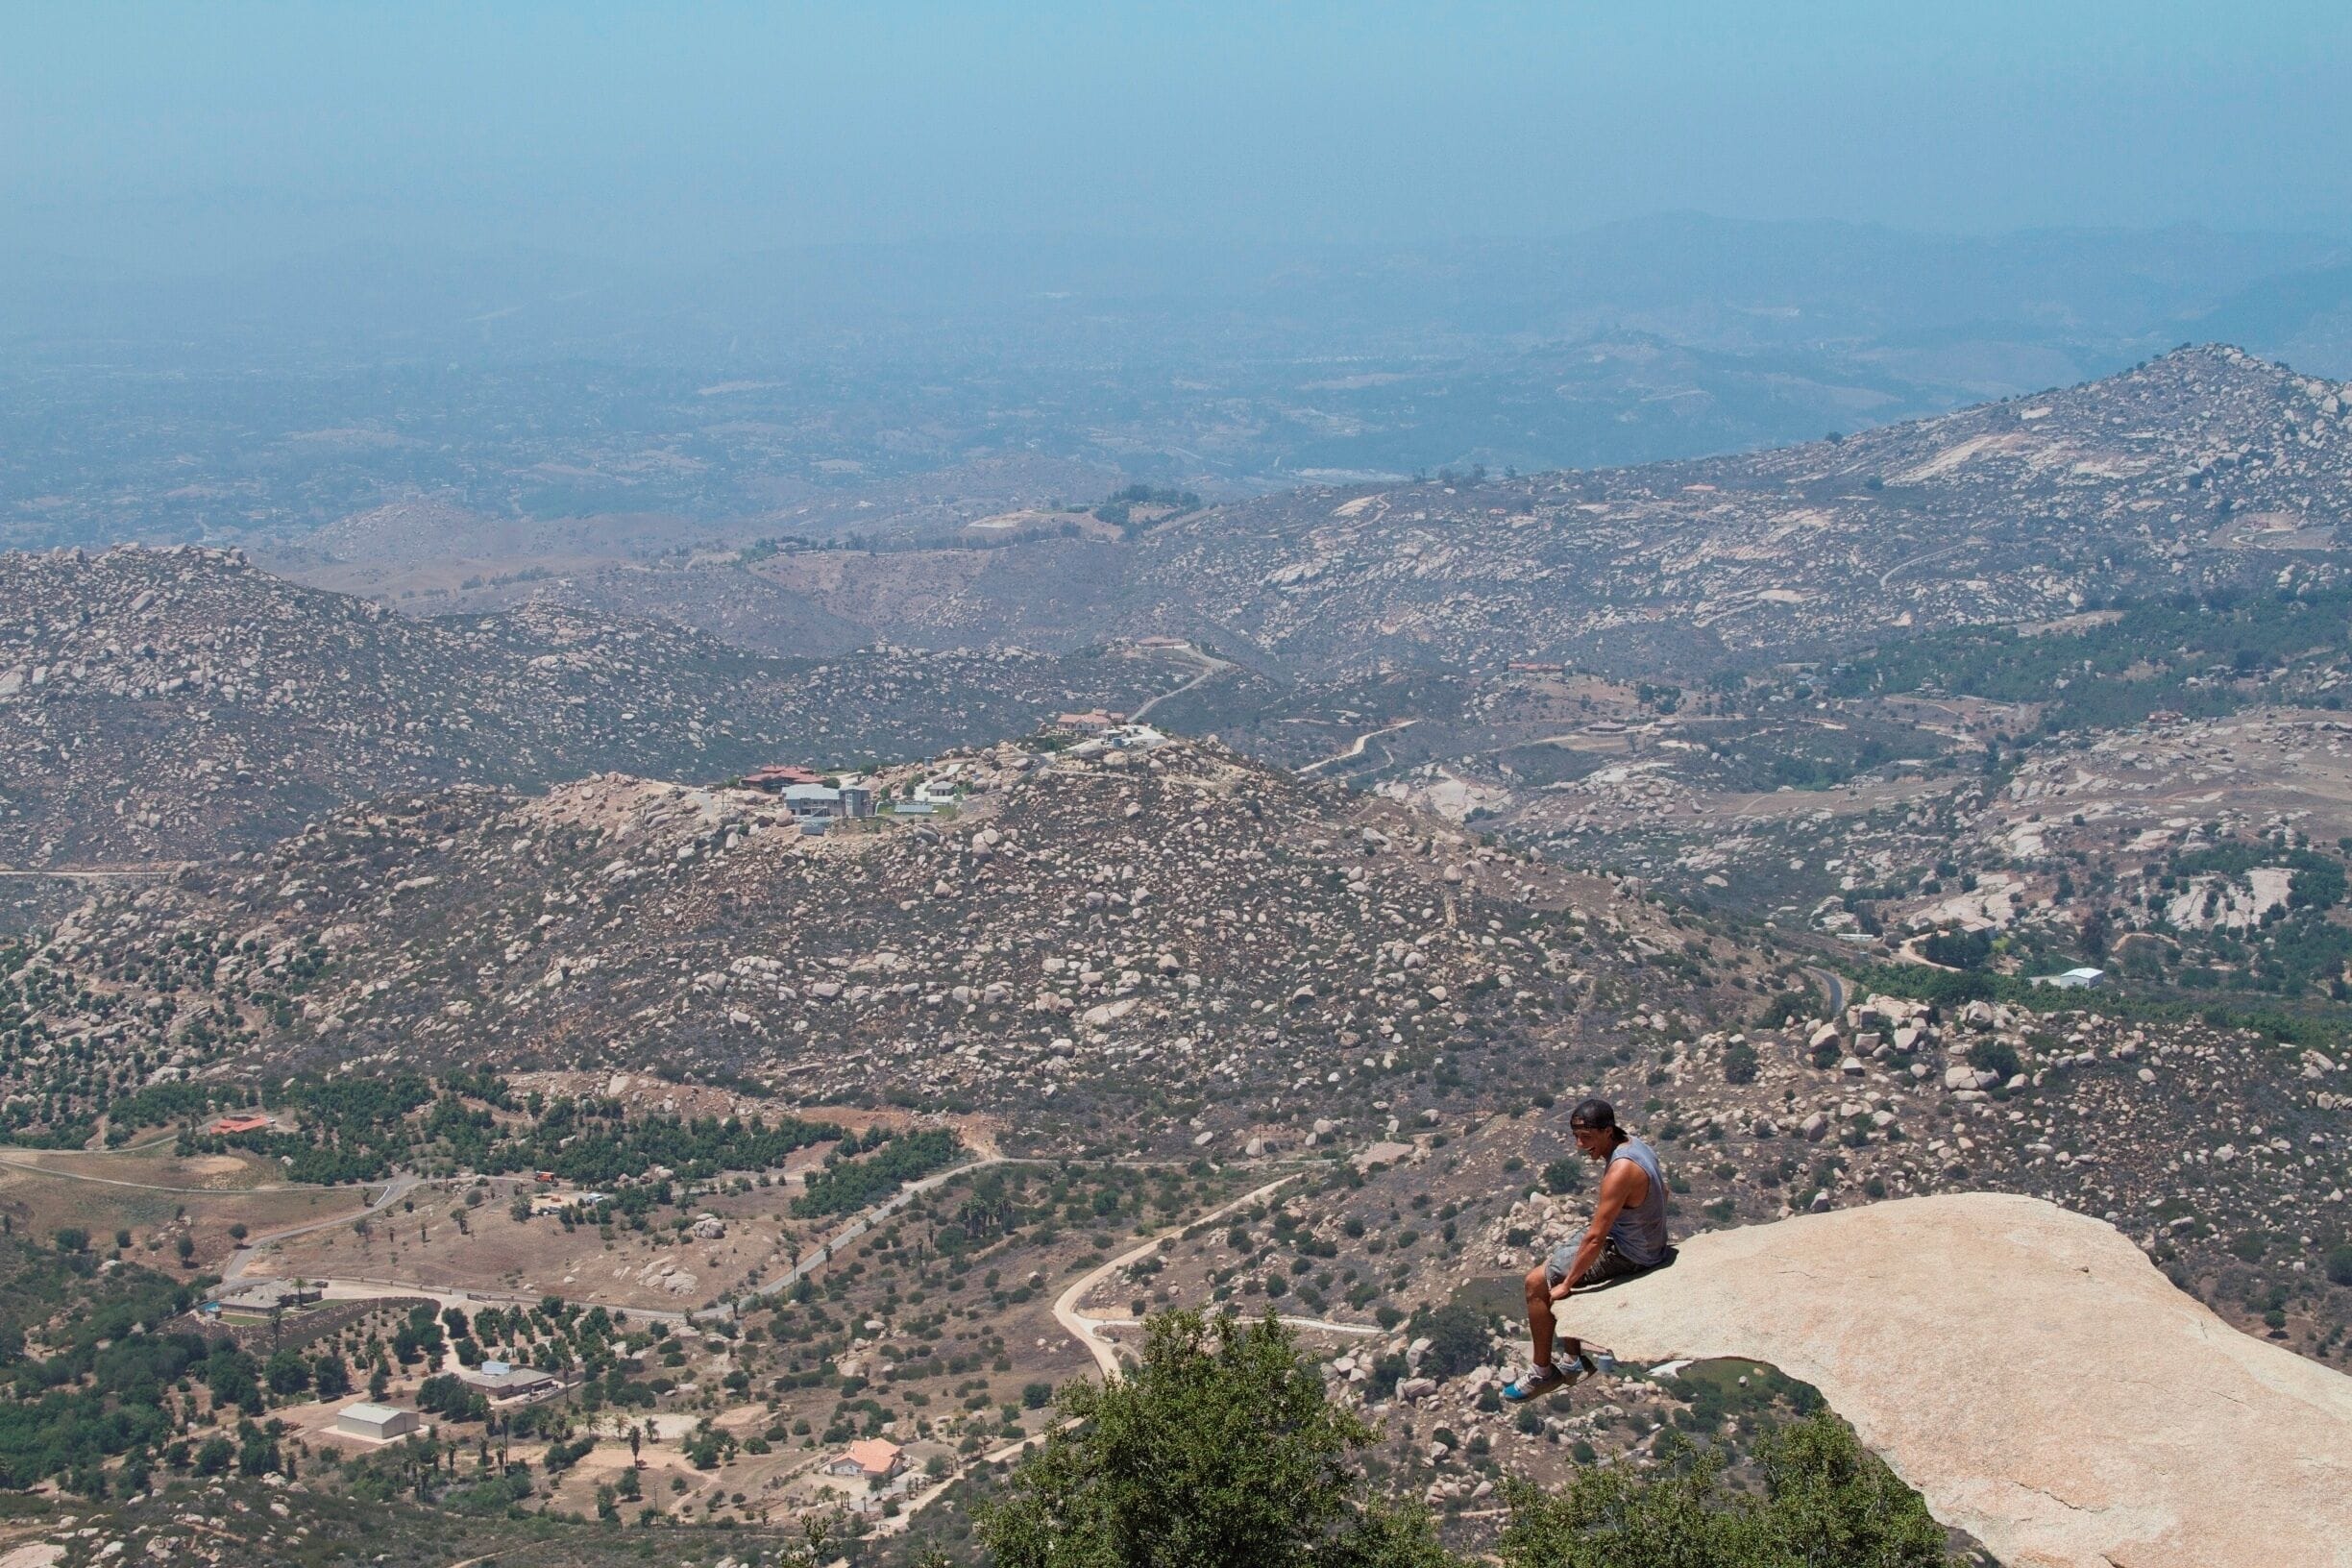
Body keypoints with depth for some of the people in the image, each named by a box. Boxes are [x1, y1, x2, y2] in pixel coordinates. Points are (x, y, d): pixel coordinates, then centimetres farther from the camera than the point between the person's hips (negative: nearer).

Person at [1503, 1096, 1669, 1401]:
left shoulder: (1620, 1170, -31)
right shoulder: (1635, 1145, -1)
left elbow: (1595, 1237, -28)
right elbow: (1662, 1191, 16)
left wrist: (1566, 1283, -18)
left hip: (1625, 1255, -10)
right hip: (1649, 1244, 10)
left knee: (1537, 1282, -3)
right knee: (1555, 1265, 21)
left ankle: (1543, 1372, 9)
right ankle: (1576, 1359, 27)